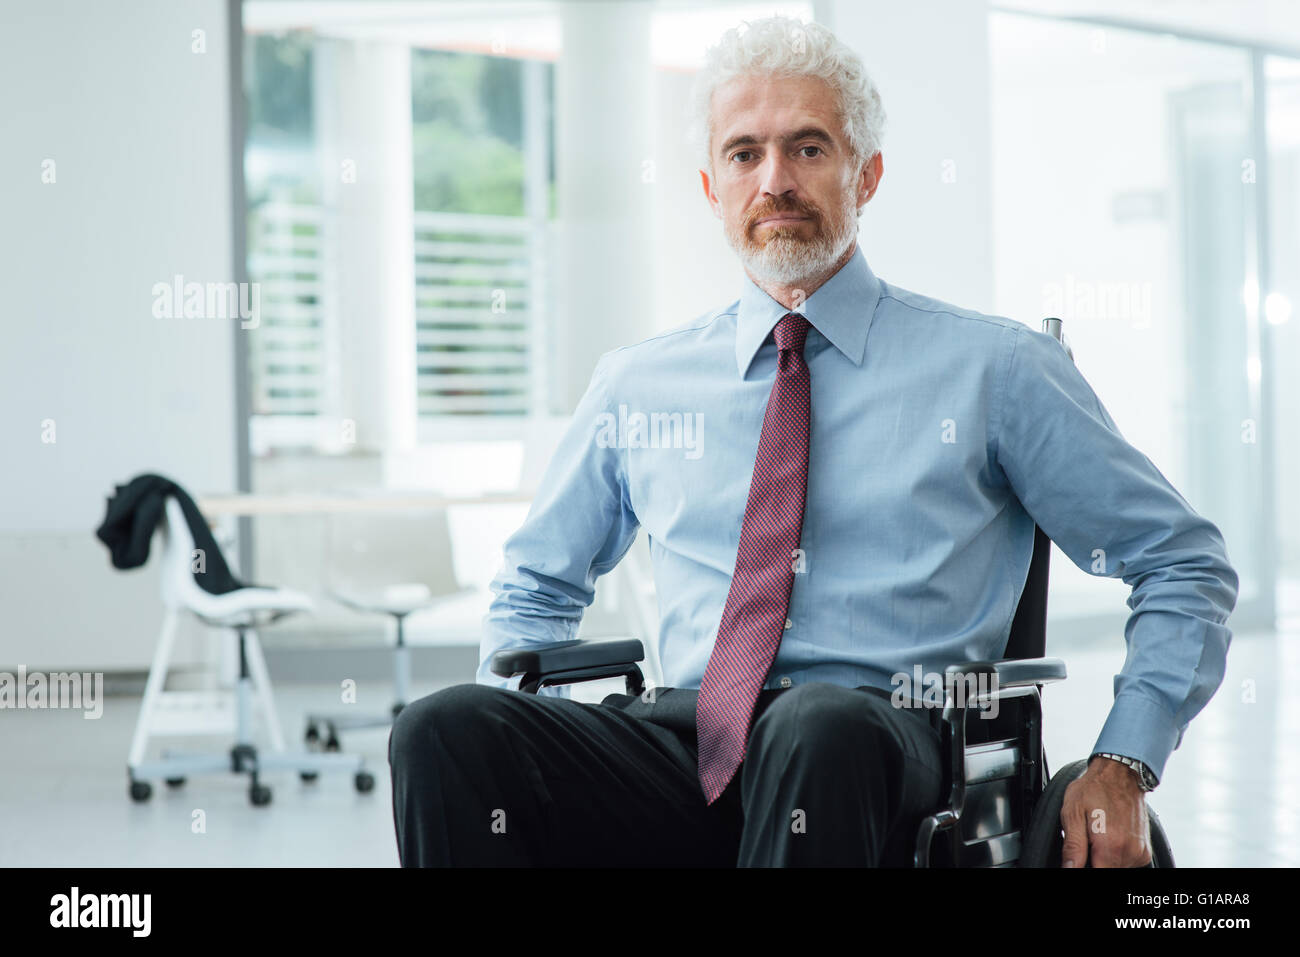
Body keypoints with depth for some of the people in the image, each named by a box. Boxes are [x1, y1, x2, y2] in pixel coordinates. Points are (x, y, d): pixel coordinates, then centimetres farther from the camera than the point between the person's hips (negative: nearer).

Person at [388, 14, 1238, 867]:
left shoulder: (993, 371, 9)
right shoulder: (636, 387, 18)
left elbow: (1186, 567, 12)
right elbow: (535, 587, 31)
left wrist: (1124, 766, -2)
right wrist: (525, 747, 10)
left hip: (881, 761, -3)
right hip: (681, 749, 3)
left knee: (821, 730, -40)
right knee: (443, 731, -27)